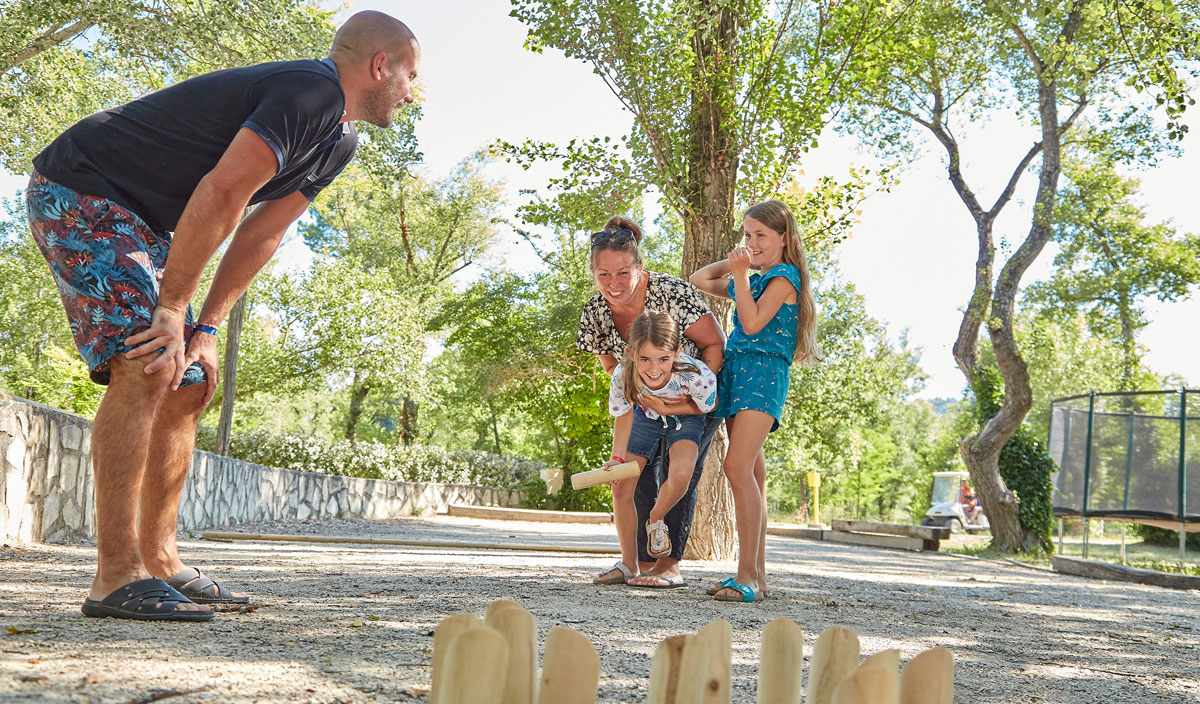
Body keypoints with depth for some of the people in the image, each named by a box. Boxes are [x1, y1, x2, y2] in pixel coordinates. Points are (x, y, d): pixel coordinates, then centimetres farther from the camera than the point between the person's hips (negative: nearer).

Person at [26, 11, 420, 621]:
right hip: (78, 192, -10)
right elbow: (222, 191, -28)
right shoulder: (311, 91, -21)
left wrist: (206, 328, 0)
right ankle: (117, 577, -21)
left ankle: (158, 562, 9)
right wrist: (172, 309, -23)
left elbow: (261, 234, 9)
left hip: (140, 224, 10)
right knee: (146, 367, -22)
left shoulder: (339, 143, 11)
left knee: (190, 383, 6)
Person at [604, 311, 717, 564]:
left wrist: (666, 408, -27)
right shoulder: (622, 376, -33)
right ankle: (628, 562, 16)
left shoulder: (698, 376, -40)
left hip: (685, 418, -2)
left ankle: (655, 520, 8)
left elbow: (707, 406, -17)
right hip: (645, 417, 2)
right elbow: (623, 416, -12)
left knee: (680, 475, -27)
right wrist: (617, 458, -19)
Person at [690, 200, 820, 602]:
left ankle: (747, 575, -22)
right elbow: (699, 281, 32)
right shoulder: (752, 280, 23)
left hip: (763, 372, -9)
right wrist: (735, 264, 20)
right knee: (752, 474, 7)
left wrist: (741, 274, -11)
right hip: (737, 373, 9)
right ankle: (756, 573, 10)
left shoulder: (783, 276, -2)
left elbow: (752, 323, -15)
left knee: (738, 466, -21)